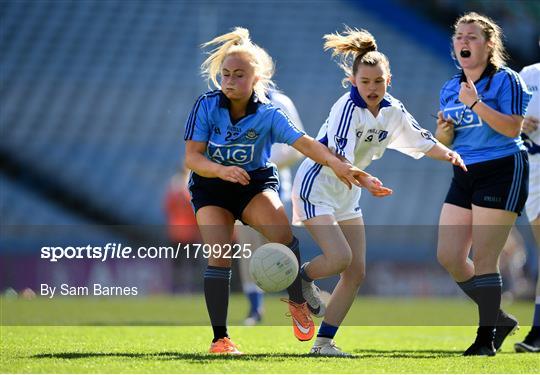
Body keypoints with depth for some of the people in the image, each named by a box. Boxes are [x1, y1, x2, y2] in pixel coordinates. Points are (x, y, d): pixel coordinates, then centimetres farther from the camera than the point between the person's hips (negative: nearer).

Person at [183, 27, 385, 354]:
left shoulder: (268, 115, -16)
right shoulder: (206, 106, -15)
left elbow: (304, 143, -29)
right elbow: (192, 157, -17)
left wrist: (337, 164, -46)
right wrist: (222, 170, -38)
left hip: (256, 182, 0)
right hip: (211, 188, 0)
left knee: (282, 233, -28)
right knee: (219, 254, -18)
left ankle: (297, 303, -4)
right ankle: (220, 338, -7)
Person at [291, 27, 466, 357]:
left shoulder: (393, 111, -1)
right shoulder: (348, 107, -24)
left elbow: (422, 141, 12)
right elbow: (340, 157, -36)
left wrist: (448, 154, -8)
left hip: (347, 194, 8)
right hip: (317, 186, -8)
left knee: (356, 273, 1)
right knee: (340, 258, -22)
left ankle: (324, 341, 7)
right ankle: (301, 278, 10)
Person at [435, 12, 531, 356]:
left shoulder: (505, 80, -7)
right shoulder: (450, 89, 13)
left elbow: (513, 127, -19)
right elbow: (446, 142, 19)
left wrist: (476, 104, -25)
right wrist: (443, 132, -4)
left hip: (502, 172, -8)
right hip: (464, 175, 8)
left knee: (483, 260, -10)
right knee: (448, 257, 2)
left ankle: (486, 340, 0)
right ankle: (498, 318, 20)